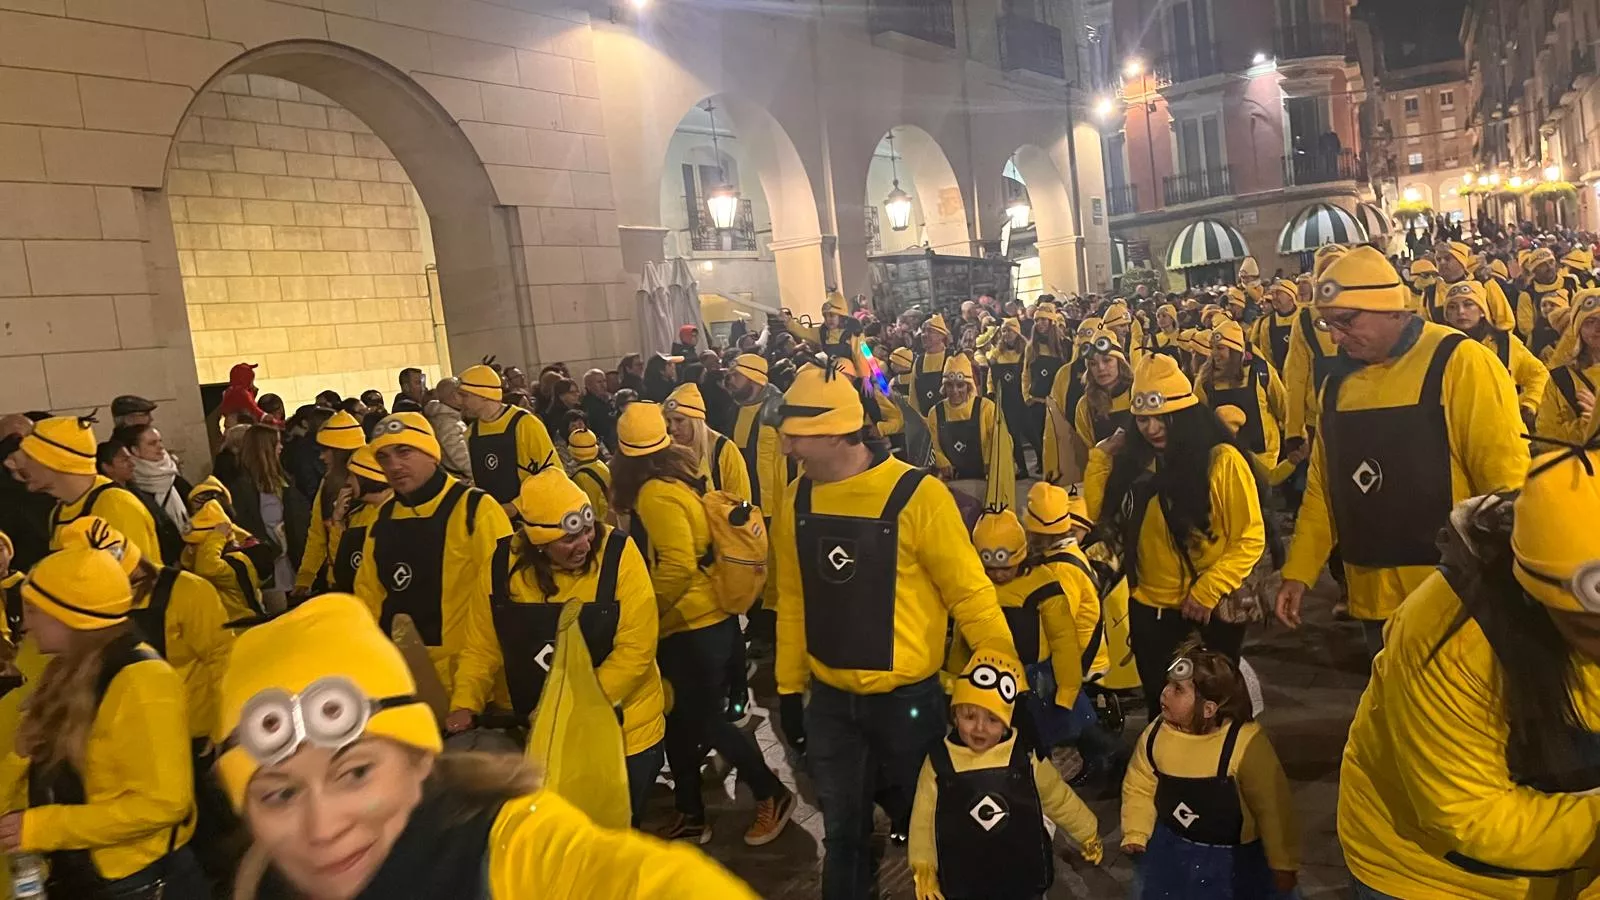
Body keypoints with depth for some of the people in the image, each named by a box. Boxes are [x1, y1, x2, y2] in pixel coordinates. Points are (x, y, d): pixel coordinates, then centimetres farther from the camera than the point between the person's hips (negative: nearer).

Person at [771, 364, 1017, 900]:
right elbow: (793, 600, 5)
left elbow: (969, 591, -13)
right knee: (842, 830, 19)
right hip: (829, 699, 4)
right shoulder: (797, 499, -3)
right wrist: (789, 686, 9)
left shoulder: (915, 494, -19)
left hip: (906, 696, -4)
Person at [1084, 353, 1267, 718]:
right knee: (1160, 710, 17)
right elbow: (1098, 516, 5)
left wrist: (1207, 592, -20)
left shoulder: (1222, 461, -14)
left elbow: (1250, 539, -13)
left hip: (1209, 612, -4)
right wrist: (1100, 459, -3)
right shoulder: (1134, 459, 2)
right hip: (1149, 610, 5)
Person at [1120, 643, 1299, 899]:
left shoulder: (1245, 742, -27)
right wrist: (1136, 833, -8)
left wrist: (1283, 864, -10)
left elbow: (1272, 807, -18)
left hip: (1233, 856, -4)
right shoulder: (1155, 734, -12)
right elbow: (1139, 787, 2)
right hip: (1170, 846, 4)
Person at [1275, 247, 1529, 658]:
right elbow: (1322, 485, 12)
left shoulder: (1459, 362, -12)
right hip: (1374, 597, 6)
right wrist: (1298, 571, 10)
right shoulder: (1339, 381, 7)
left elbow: (1506, 476, -14)